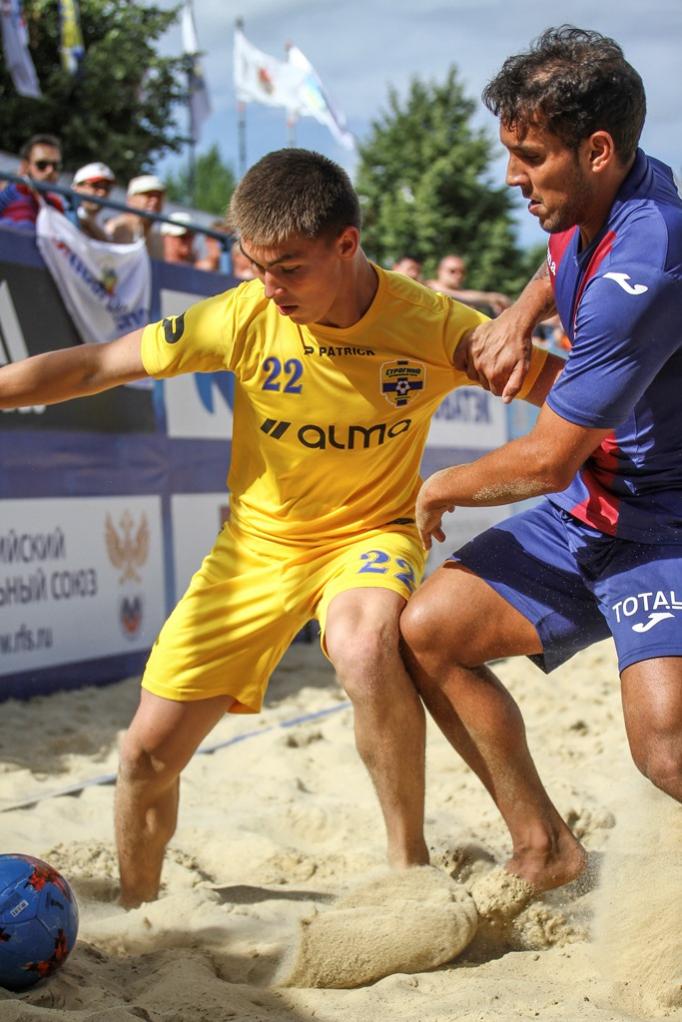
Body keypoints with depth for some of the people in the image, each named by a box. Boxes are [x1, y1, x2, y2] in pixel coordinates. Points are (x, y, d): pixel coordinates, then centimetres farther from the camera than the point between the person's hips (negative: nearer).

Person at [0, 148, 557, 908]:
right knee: (148, 751, 1)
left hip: (370, 532, -2)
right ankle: (137, 917, 30)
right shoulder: (244, 317, -17)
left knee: (365, 648, -39)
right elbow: (94, 367, -9)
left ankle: (410, 866, -17)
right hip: (259, 541, 2)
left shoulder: (432, 325, -18)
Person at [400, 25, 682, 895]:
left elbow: (545, 462, -23)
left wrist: (441, 489, -4)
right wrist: (521, 313, 6)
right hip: (589, 511, 9)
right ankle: (545, 854, 14)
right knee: (427, 631, 3)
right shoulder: (593, 206, -1)